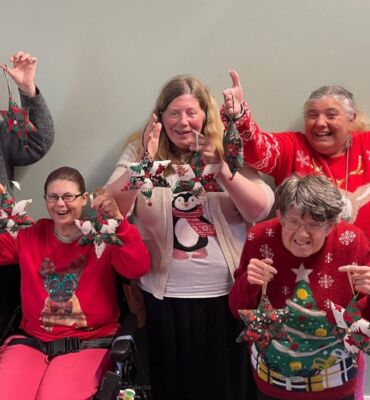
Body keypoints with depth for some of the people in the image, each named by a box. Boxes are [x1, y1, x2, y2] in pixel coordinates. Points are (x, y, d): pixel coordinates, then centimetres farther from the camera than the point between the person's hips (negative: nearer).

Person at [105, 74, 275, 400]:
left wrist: (221, 169, -22)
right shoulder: (138, 153, 1)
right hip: (165, 295, 0)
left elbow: (261, 210, -9)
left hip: (226, 293, 1)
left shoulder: (228, 153, 1)